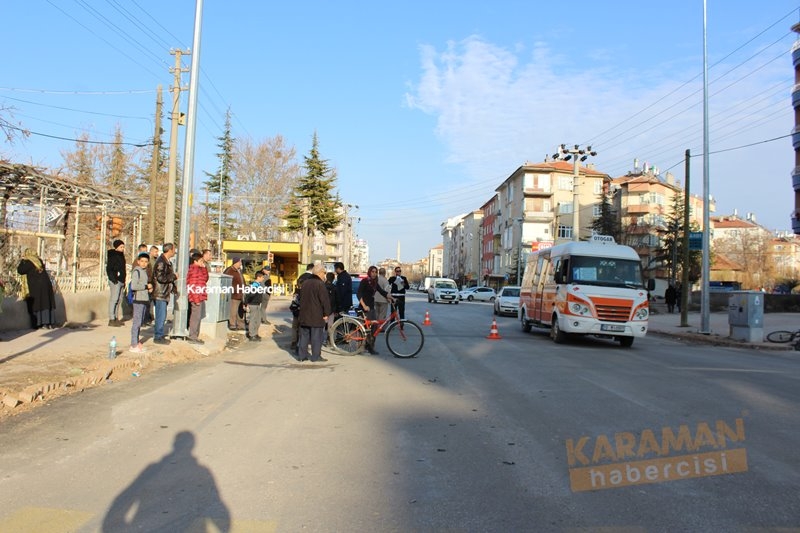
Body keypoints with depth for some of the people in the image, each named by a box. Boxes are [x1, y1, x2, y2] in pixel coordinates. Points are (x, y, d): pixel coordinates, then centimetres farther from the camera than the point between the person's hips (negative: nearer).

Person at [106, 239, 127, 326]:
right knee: (114, 299, -9)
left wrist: (124, 281, 19)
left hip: (121, 281, 9)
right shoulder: (113, 256, -8)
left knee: (119, 300, 11)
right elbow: (109, 269, -14)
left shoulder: (121, 255, 18)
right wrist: (113, 279, -19)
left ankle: (115, 318, 17)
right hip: (115, 281, -9)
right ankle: (111, 319, -7)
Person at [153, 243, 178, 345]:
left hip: (164, 293, 10)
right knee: (161, 316, -5)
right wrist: (174, 276, -12)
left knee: (162, 316, 14)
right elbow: (161, 277, -24)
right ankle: (158, 337, 2)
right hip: (160, 293, -10)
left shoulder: (168, 262, 15)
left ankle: (159, 335, 22)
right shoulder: (161, 262, -16)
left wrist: (173, 288, 15)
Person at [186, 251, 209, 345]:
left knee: (195, 316, 14)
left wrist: (204, 268, 10)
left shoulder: (199, 269, 16)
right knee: (196, 316, -7)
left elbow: (205, 279, 21)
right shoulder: (194, 270, -14)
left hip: (198, 297, 10)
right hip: (196, 297, -10)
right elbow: (192, 286, -20)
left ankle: (194, 336, 21)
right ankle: (192, 337, -3)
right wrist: (196, 298, -22)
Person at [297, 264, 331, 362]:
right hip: (316, 315, -7)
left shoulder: (305, 282, 12)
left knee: (304, 336, 13)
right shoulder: (320, 283, -14)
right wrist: (326, 313, -9)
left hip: (304, 314, 7)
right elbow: (325, 300, -17)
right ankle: (316, 356, 3)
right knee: (316, 336, 0)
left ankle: (302, 355, 16)